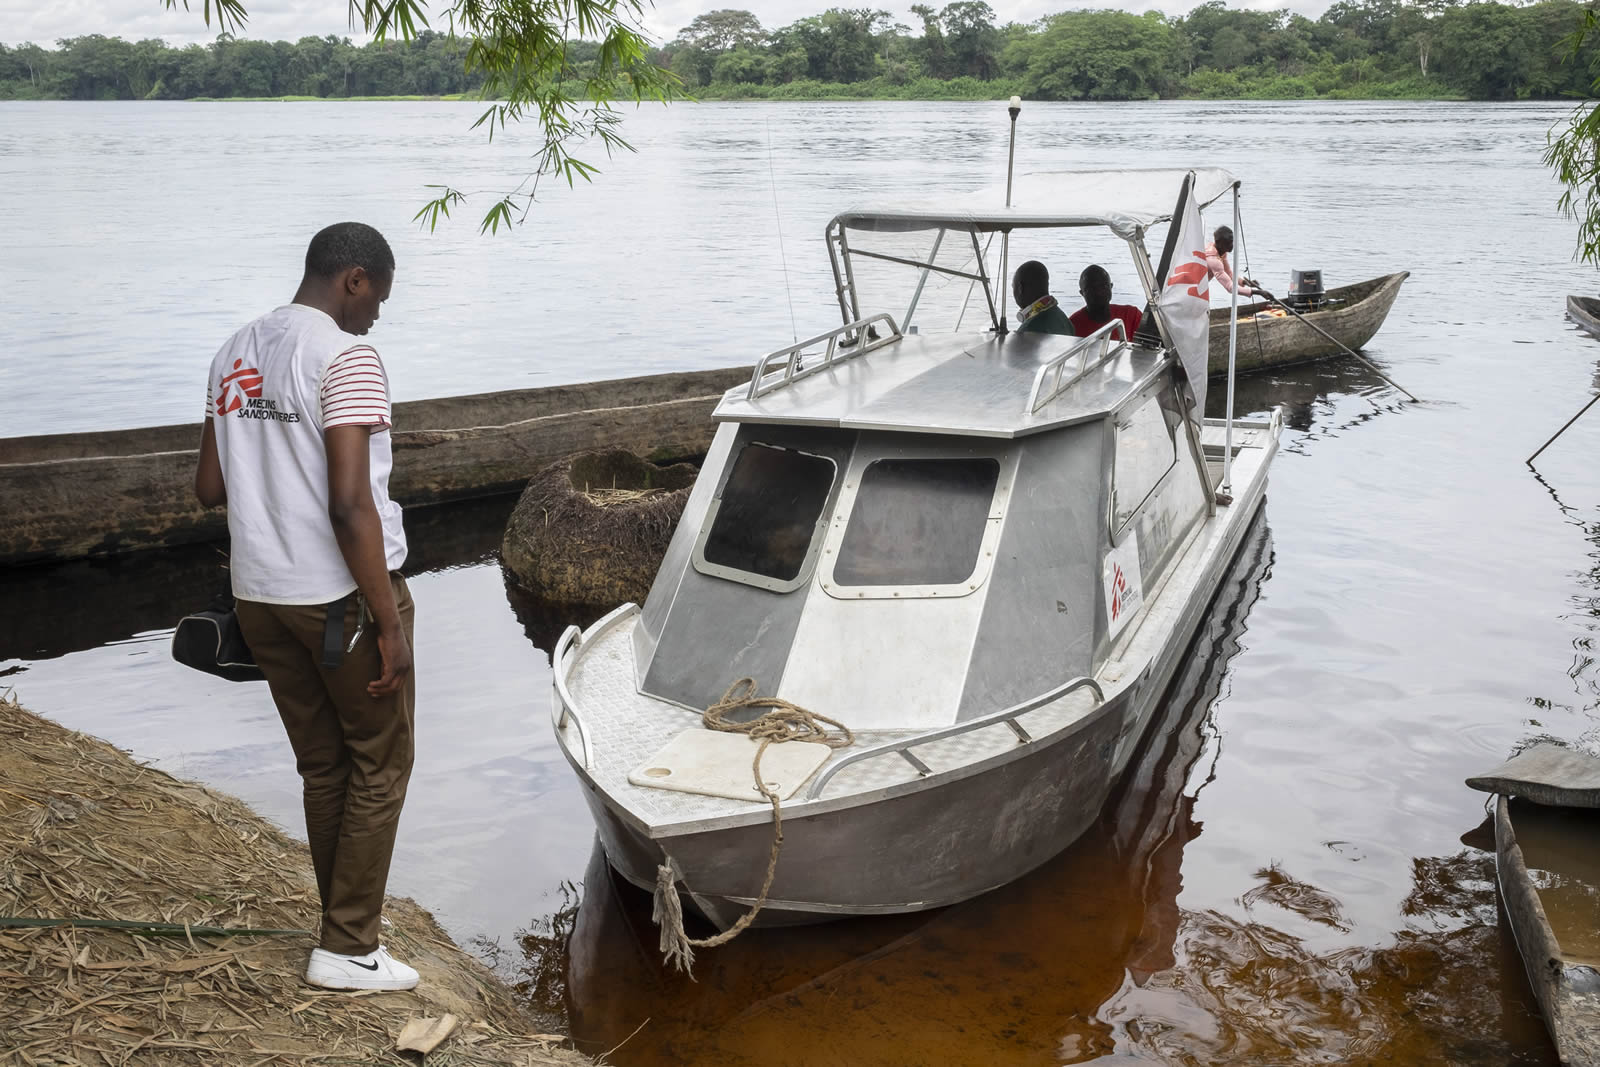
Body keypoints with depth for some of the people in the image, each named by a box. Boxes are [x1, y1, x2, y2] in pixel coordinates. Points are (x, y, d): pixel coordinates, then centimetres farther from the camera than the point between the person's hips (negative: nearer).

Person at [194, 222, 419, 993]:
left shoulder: (233, 356, 9)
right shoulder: (346, 357, -15)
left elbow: (208, 488, 13)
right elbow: (350, 504, -22)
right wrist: (390, 623, -18)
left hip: (260, 595, 7)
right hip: (342, 593, -7)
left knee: (322, 767, 18)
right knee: (379, 766, 8)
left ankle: (346, 929, 29)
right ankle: (347, 949, 12)